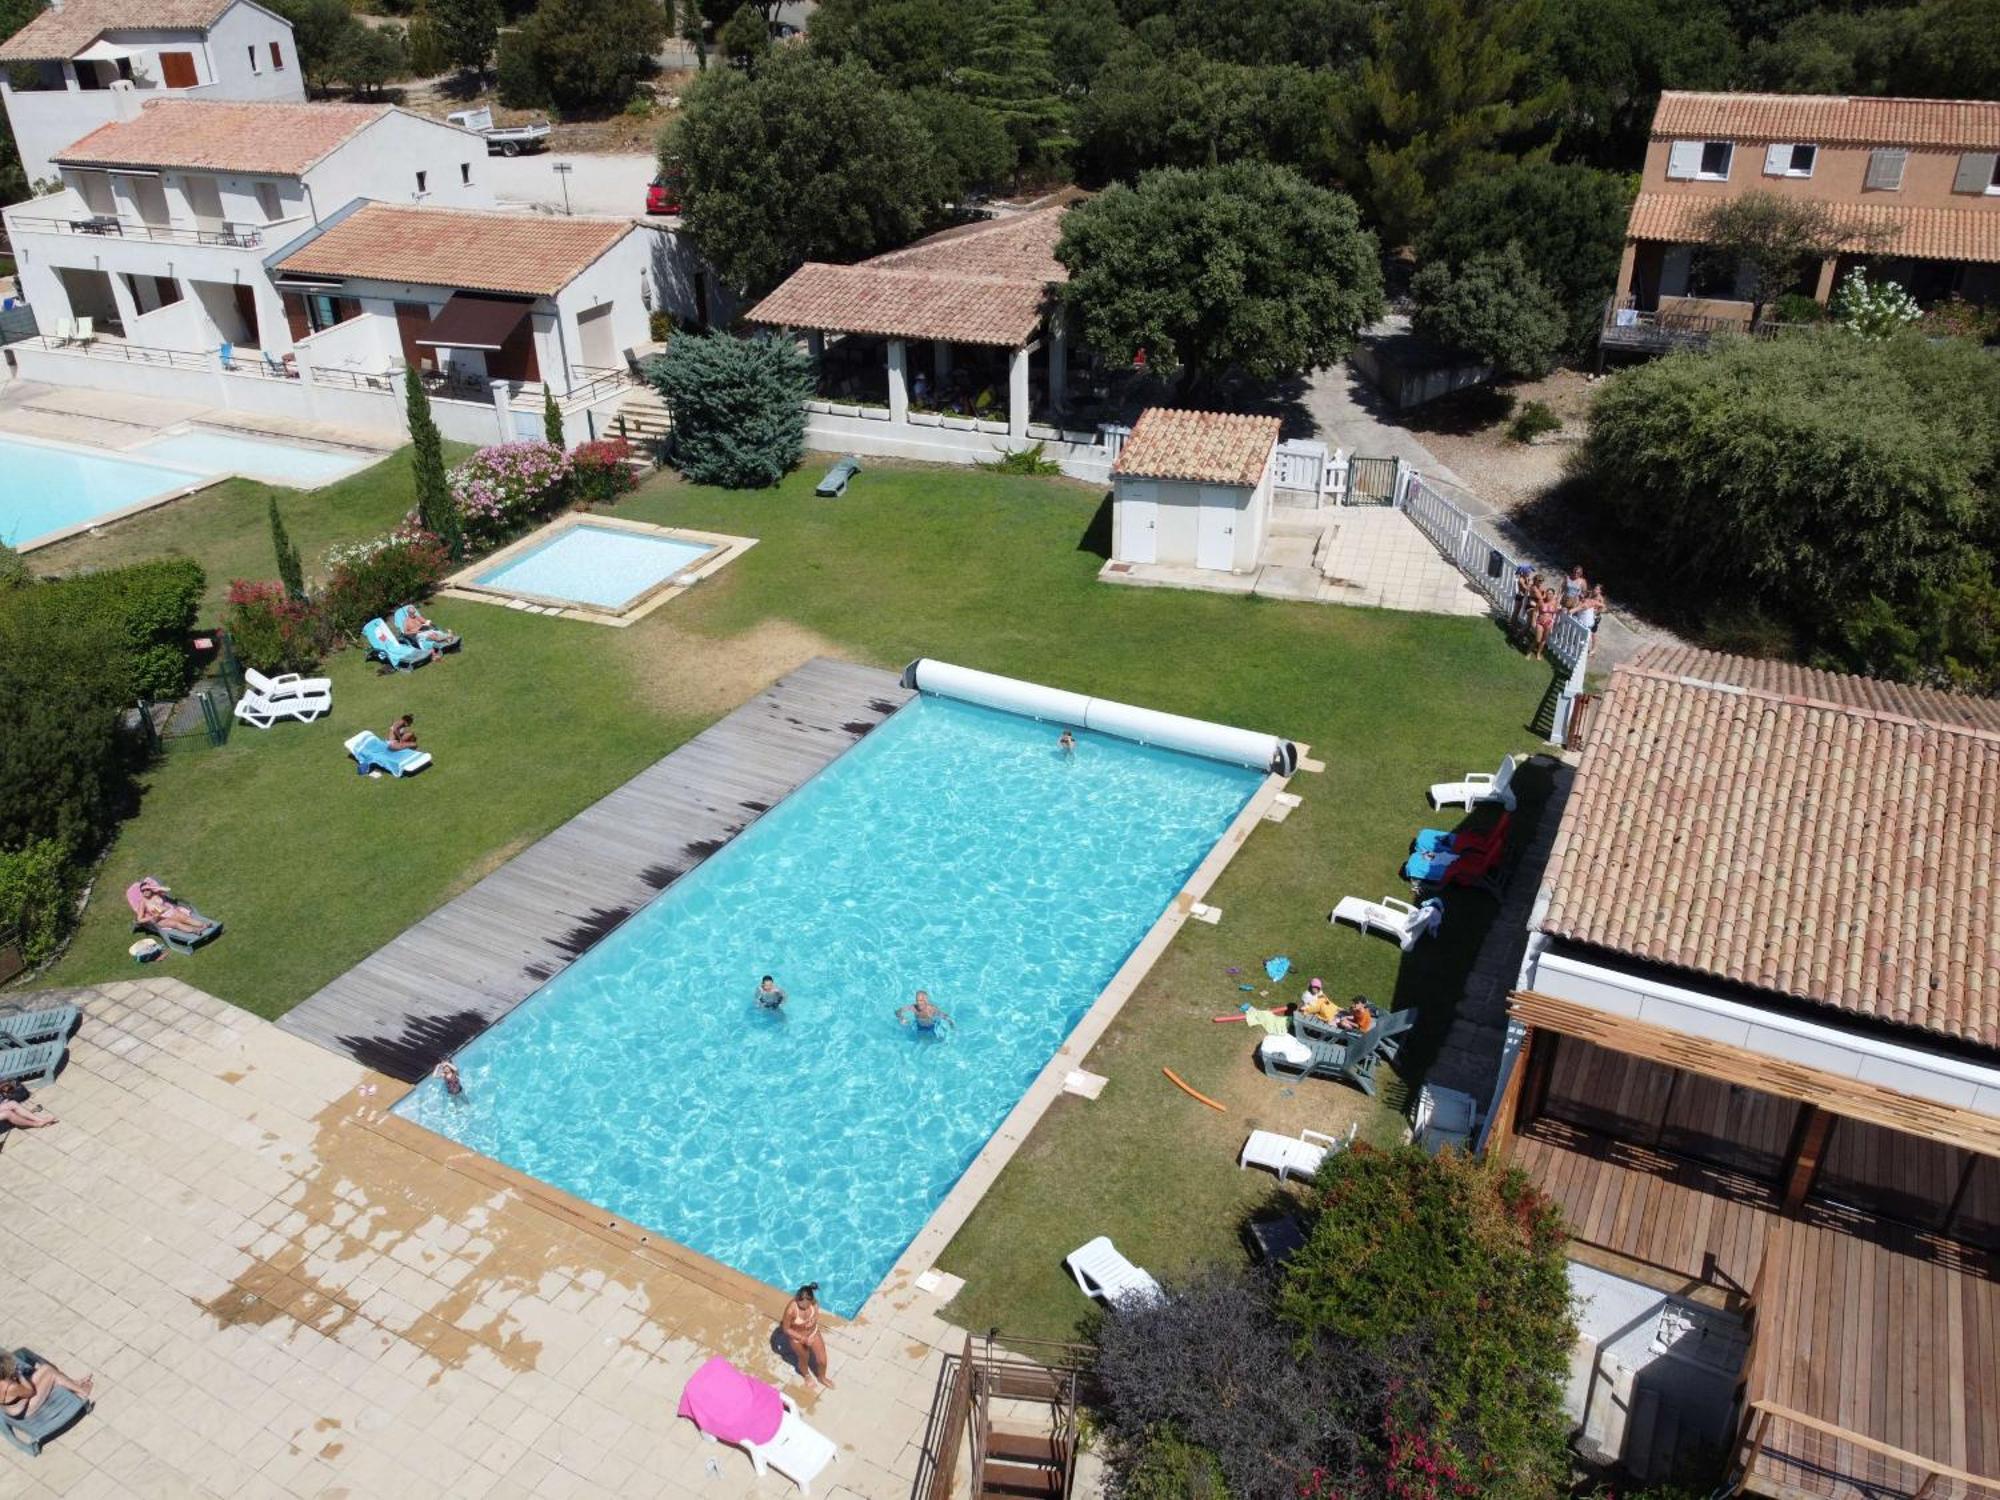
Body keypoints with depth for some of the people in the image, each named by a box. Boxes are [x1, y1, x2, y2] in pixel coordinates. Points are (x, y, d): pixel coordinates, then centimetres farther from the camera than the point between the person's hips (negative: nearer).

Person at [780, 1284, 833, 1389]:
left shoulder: (814, 1302, -25)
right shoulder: (791, 1309, -38)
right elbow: (786, 1329, -23)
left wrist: (813, 1321, -27)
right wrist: (803, 1339, -21)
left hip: (813, 1332, 3)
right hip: (797, 1338, -3)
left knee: (823, 1359, 13)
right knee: (804, 1359, 23)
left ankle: (822, 1377, 47)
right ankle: (807, 1375, 59)